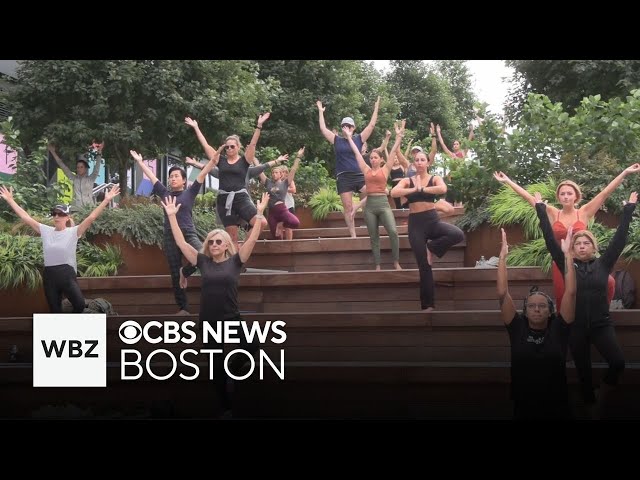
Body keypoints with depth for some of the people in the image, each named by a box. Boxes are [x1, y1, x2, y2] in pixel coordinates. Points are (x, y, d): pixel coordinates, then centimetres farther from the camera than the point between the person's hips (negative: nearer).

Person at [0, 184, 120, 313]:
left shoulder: (74, 232, -3)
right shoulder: (45, 231, 8)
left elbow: (92, 217, -11)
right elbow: (25, 217, 10)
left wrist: (106, 200, -18)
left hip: (68, 275, -4)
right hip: (49, 275, 4)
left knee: (80, 304, -20)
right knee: (55, 310, 10)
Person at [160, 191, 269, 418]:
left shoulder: (235, 261, -2)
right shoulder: (203, 262, 2)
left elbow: (252, 239, -11)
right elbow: (181, 242, 1)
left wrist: (259, 213, -18)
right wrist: (171, 216, -3)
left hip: (232, 320, -2)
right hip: (208, 322, 2)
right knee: (216, 368, 11)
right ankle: (226, 406, 26)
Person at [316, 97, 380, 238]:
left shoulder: (359, 139, 8)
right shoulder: (336, 140, 8)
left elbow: (371, 125, 7)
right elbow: (323, 128, 8)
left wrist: (376, 108, 7)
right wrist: (320, 111, 11)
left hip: (360, 176, 0)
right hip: (343, 178, 0)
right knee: (348, 208, 0)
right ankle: (353, 235, 4)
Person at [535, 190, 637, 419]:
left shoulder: (603, 264, 3)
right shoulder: (567, 265, 1)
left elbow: (620, 238, 1)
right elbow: (550, 239, -2)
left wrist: (629, 207, 0)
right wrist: (540, 208, -3)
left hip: (601, 324, 0)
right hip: (576, 326, 0)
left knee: (618, 362, -20)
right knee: (584, 372, 7)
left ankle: (601, 401, 5)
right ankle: (591, 409, 24)